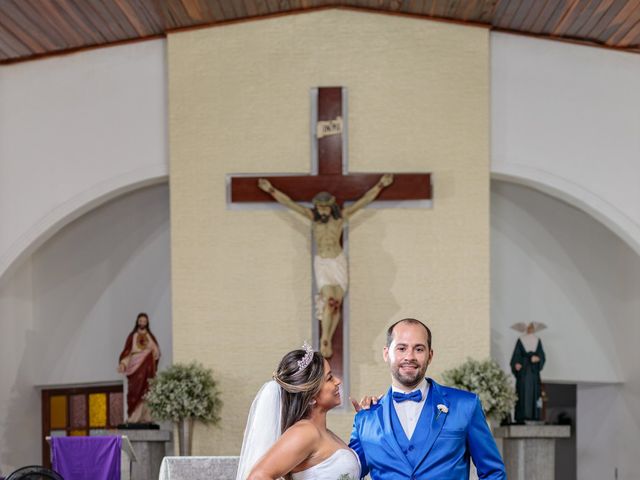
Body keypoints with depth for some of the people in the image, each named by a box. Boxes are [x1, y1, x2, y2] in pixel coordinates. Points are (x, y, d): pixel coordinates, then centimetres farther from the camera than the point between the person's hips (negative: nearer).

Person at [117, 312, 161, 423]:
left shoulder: (150, 337, 14)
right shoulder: (132, 336, 10)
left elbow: (156, 352, 8)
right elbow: (127, 351, 3)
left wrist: (155, 352, -15)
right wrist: (123, 364, -11)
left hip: (147, 368, 1)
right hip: (135, 368, -1)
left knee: (146, 392, -5)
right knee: (135, 392, -9)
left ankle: (145, 417, -5)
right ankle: (134, 417, -10)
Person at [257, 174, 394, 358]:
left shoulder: (341, 215, -4)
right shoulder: (313, 216, -4)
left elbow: (365, 200, -3)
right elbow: (289, 203, -6)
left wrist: (381, 184, -5)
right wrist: (270, 189, -10)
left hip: (339, 262, 1)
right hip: (321, 264, -1)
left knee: (337, 303, -4)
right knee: (330, 300, -19)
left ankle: (326, 342, 7)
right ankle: (325, 341, -10)